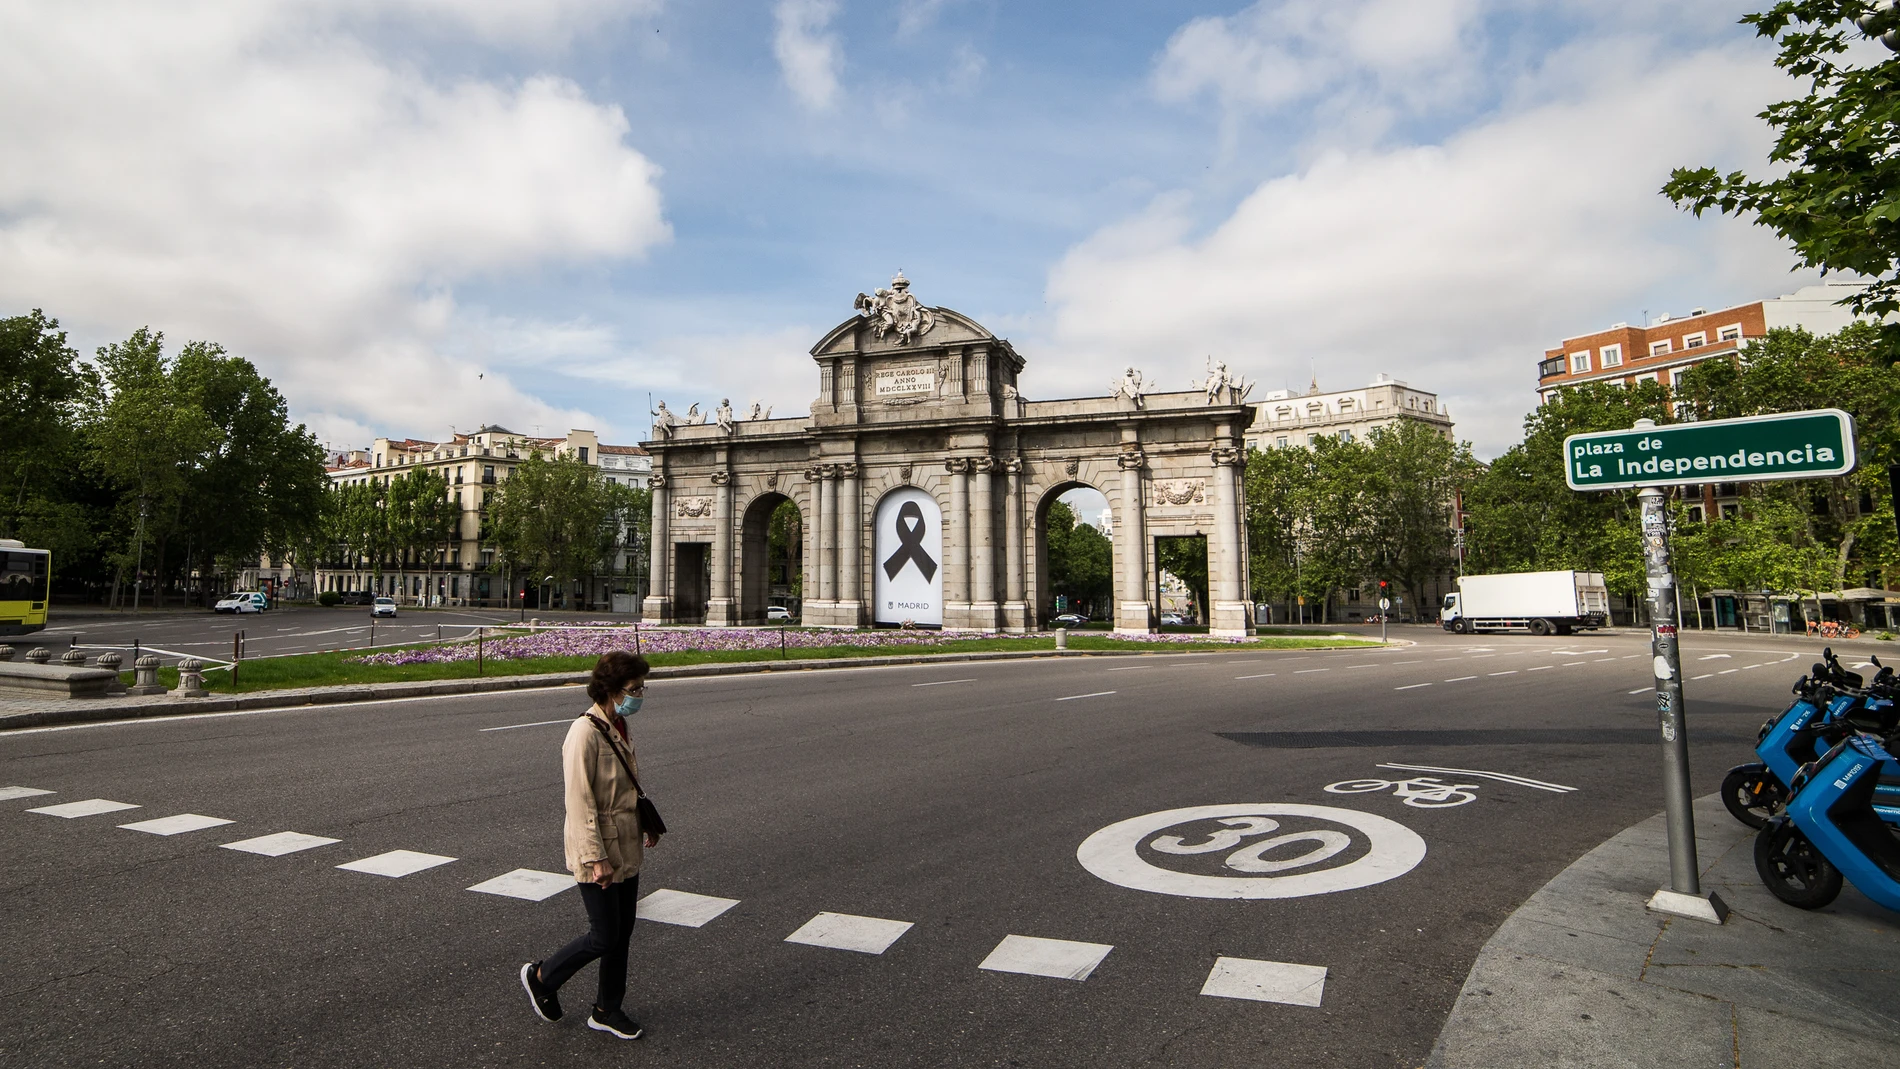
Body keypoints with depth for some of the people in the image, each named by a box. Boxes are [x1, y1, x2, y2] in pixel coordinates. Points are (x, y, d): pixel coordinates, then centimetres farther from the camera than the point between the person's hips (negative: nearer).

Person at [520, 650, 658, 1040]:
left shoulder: (619, 727, 6)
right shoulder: (585, 732, -21)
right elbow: (579, 801, -22)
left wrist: (646, 823, 15)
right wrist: (595, 857, -22)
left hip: (626, 849, 8)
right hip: (598, 852, -8)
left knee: (622, 934, 15)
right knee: (604, 937, 3)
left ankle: (607, 1011, 31)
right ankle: (541, 977, 28)